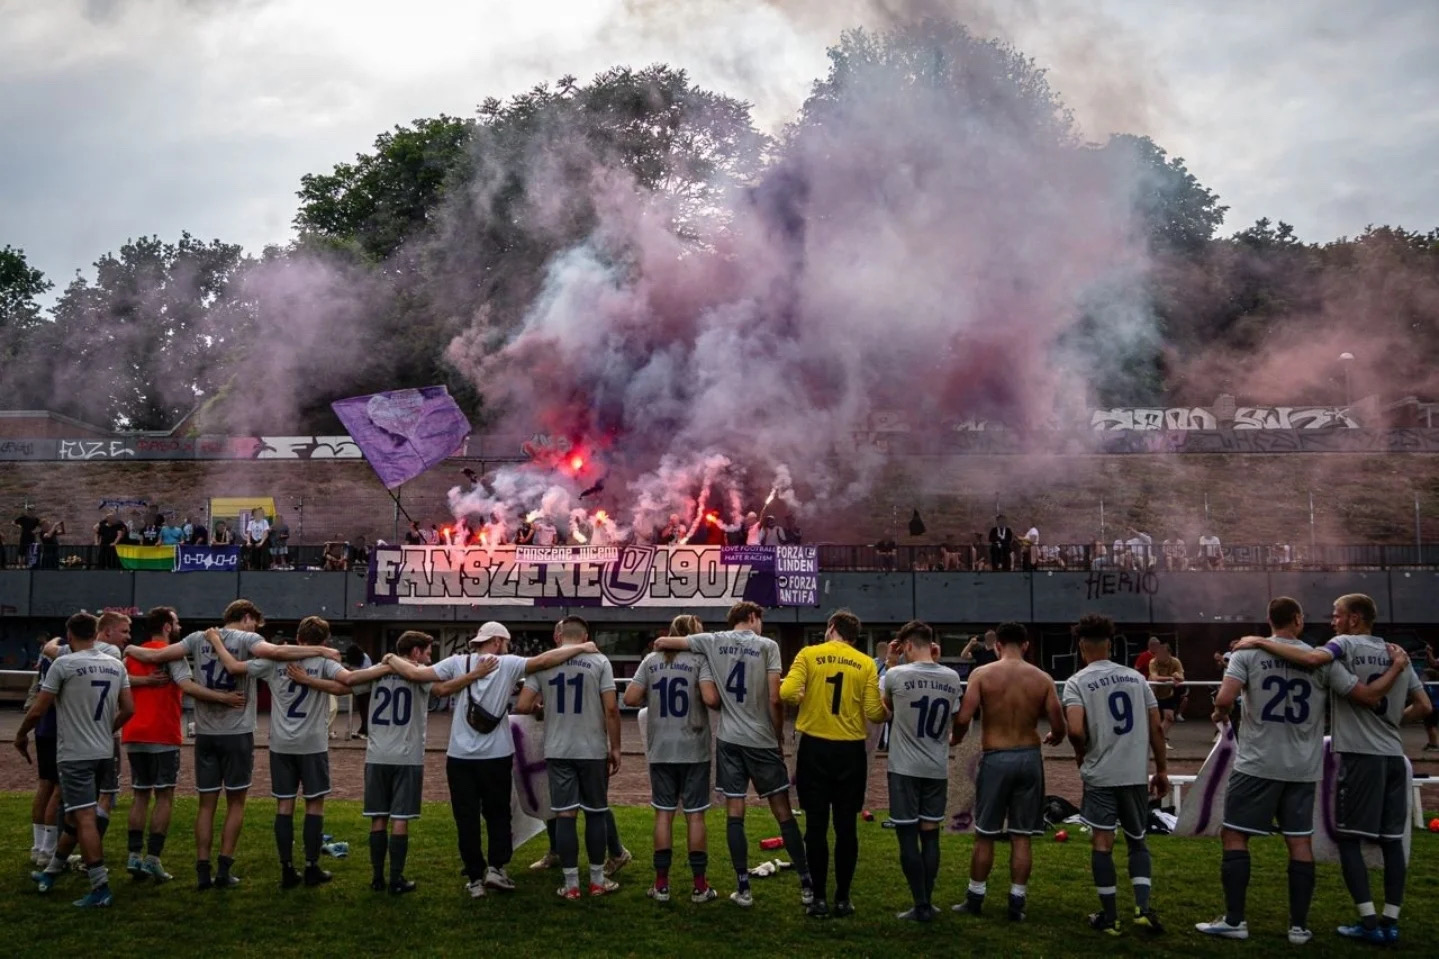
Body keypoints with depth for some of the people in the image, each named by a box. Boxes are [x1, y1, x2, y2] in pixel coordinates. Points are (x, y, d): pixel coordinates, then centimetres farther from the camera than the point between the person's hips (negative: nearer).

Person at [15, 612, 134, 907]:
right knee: (75, 814, 20)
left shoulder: (64, 664, -10)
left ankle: (100, 888, -9)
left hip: (75, 755, -6)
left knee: (84, 819, -7)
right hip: (104, 753, 6)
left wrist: (21, 734, 11)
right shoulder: (116, 665, 6)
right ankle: (51, 872, 33)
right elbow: (128, 709, 8)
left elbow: (38, 710, -8)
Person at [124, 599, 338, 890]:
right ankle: (224, 870, 6)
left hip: (205, 734, 4)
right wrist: (321, 650, -24)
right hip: (237, 734, -4)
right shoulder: (247, 639, -6)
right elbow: (276, 652, -26)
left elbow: (154, 656, 6)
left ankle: (203, 872, 10)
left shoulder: (198, 638, 7)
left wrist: (131, 650, 27)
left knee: (207, 803, 11)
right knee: (235, 802, 8)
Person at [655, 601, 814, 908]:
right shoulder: (767, 645, -4)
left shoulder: (713, 641, 4)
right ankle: (807, 885, 9)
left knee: (735, 813, 5)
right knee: (783, 811, 5)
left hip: (728, 739, 2)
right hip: (762, 740, -2)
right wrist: (779, 736, 3)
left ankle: (743, 889, 6)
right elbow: (774, 699, -10)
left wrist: (663, 644, 30)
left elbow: (661, 643, 7)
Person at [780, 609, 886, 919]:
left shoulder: (809, 654, -4)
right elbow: (874, 713, -5)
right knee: (846, 826, 9)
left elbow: (788, 692, -15)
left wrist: (805, 700, 7)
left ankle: (819, 899, 9)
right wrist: (888, 708, 17)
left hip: (814, 747, -1)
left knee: (816, 825, 6)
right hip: (850, 751, 1)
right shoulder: (866, 664, -1)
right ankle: (843, 899, 13)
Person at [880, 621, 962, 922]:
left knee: (908, 836, 1)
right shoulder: (951, 677, -1)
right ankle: (927, 902, 15)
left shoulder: (897, 675, -11)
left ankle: (921, 905, 1)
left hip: (905, 768, -4)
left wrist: (889, 664, 15)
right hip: (937, 769, 4)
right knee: (930, 834, 11)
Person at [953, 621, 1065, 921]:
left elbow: (964, 718, -13)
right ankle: (1017, 902, 13)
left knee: (985, 835, 9)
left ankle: (975, 899, 18)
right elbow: (1059, 727, -2)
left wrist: (956, 739, 8)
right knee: (1021, 836, 9)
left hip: (995, 758, -2)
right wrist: (1053, 738, 21)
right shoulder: (1042, 678, -1)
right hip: (1029, 758, 2)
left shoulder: (982, 674, -6)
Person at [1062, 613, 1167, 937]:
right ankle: (1143, 908, 4)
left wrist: (1081, 753, 3)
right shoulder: (1135, 677, 6)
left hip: (1100, 775, -3)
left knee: (1102, 843, 6)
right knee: (1137, 840, 17)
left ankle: (1109, 917, 11)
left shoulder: (1078, 682, -6)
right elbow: (1156, 728, 5)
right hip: (1136, 774, 3)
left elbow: (1076, 731, -18)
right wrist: (1162, 770, 14)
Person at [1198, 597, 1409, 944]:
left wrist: (1220, 715, 6)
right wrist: (1397, 667, 17)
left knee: (1234, 836, 6)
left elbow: (1224, 699, -17)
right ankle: (1299, 926, 15)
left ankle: (1234, 921, 6)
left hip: (1257, 764, -3)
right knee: (1300, 841, 11)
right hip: (1302, 768, 3)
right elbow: (1368, 697, 2)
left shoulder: (1248, 652, -5)